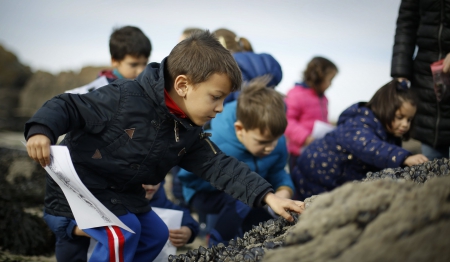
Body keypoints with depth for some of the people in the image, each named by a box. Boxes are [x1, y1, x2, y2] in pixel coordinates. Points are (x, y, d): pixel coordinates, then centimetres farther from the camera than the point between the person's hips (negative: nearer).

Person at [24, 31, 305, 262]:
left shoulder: (189, 134, -5)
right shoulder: (124, 98, -26)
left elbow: (221, 166, -7)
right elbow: (69, 106, -22)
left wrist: (267, 195, -17)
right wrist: (41, 130, -41)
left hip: (123, 193, 8)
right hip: (79, 186, -8)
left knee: (155, 234, 16)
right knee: (122, 234, -24)